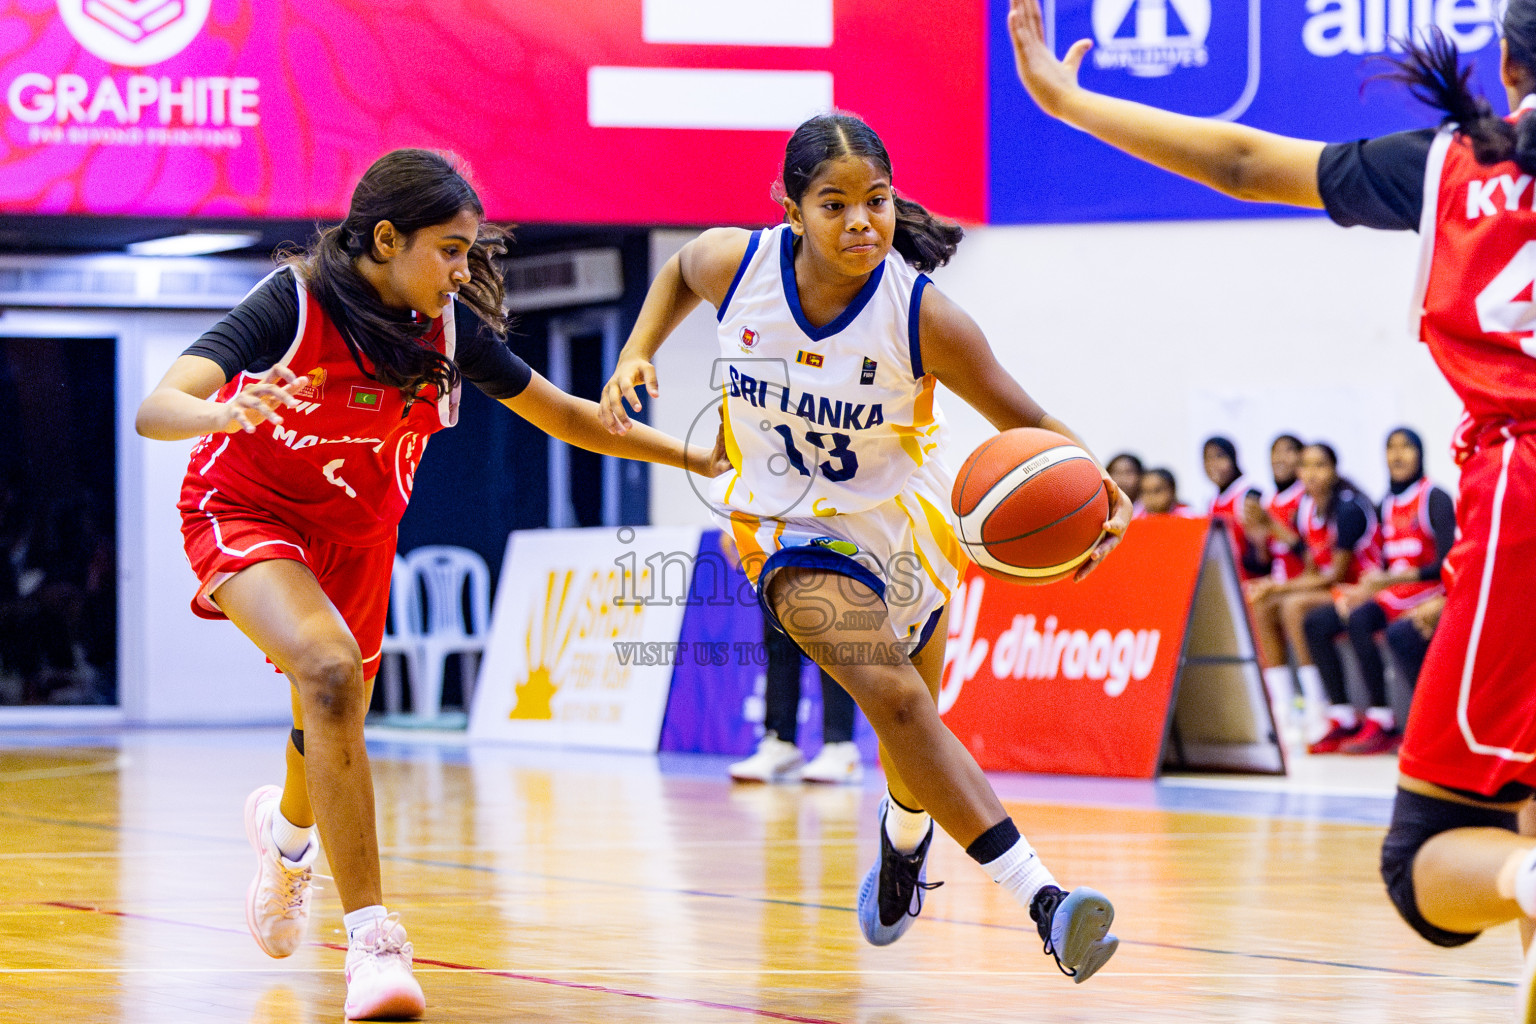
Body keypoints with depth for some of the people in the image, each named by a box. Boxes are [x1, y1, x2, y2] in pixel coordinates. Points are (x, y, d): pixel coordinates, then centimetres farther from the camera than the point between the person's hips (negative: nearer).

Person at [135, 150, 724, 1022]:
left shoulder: (449, 331, -13)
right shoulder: (294, 304, -27)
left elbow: (567, 417, 3)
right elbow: (156, 410, -37)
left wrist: (701, 458, 3)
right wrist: (224, 413, -59)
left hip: (357, 534, 5)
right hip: (245, 514, -5)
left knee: (331, 736, 14)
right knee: (330, 667, -31)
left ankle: (287, 825, 56)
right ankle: (374, 939, -31)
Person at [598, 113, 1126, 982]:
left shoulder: (925, 318, -25)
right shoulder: (735, 264, -19)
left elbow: (1022, 421, -17)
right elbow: (679, 275, 7)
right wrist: (637, 354, -8)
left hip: (901, 520, 1)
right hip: (794, 522, -1)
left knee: (909, 724, 16)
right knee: (894, 698, -23)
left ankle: (905, 837, 54)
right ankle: (1040, 896, -29)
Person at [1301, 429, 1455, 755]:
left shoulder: (1435, 499, -7)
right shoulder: (1388, 506, 15)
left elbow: (1445, 565, -15)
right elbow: (1385, 568, 15)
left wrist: (1389, 580, -23)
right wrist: (1360, 591, -6)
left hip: (1428, 593, -8)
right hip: (1392, 594, 8)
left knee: (1359, 621, -32)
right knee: (1315, 623, -10)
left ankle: (1383, 725, -29)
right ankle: (1344, 719, -14)